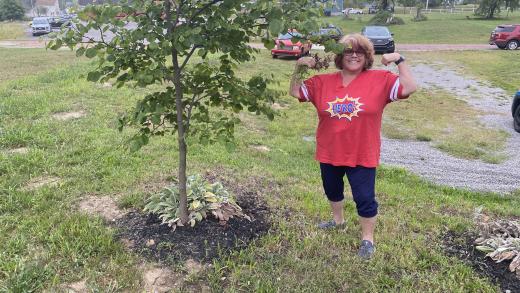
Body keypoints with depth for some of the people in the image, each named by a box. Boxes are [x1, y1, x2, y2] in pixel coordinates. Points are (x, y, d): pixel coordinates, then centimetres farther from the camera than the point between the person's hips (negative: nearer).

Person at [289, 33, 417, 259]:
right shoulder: (323, 82, 0)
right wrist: (299, 69, -10)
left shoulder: (380, 80, -7)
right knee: (332, 190, 25)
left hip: (362, 156, -4)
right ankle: (338, 220, 53)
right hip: (329, 154, 4)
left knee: (365, 198, 4)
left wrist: (399, 61, -19)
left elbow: (409, 88, -12)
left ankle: (367, 238, 26)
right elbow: (295, 92, 4)